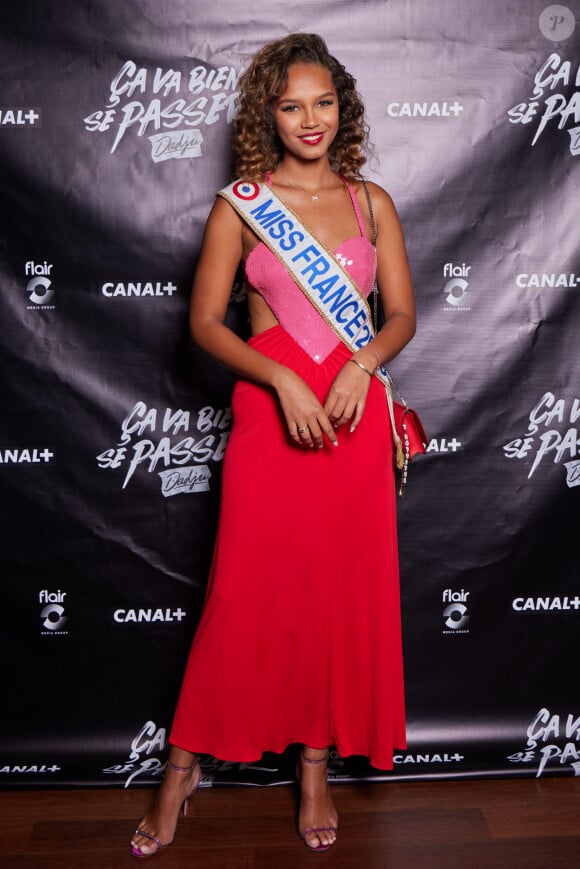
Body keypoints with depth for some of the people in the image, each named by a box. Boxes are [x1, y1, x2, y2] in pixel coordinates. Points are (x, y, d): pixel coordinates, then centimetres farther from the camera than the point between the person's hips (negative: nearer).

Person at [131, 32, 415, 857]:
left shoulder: (371, 202, 9)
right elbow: (206, 322, -3)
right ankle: (185, 765, 20)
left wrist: (361, 365, -12)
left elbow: (402, 314, 8)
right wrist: (282, 380, -17)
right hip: (270, 411, -2)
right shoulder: (241, 205, 2)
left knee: (344, 594, 8)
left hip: (354, 415, 3)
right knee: (246, 592, 2)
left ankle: (318, 766, 26)